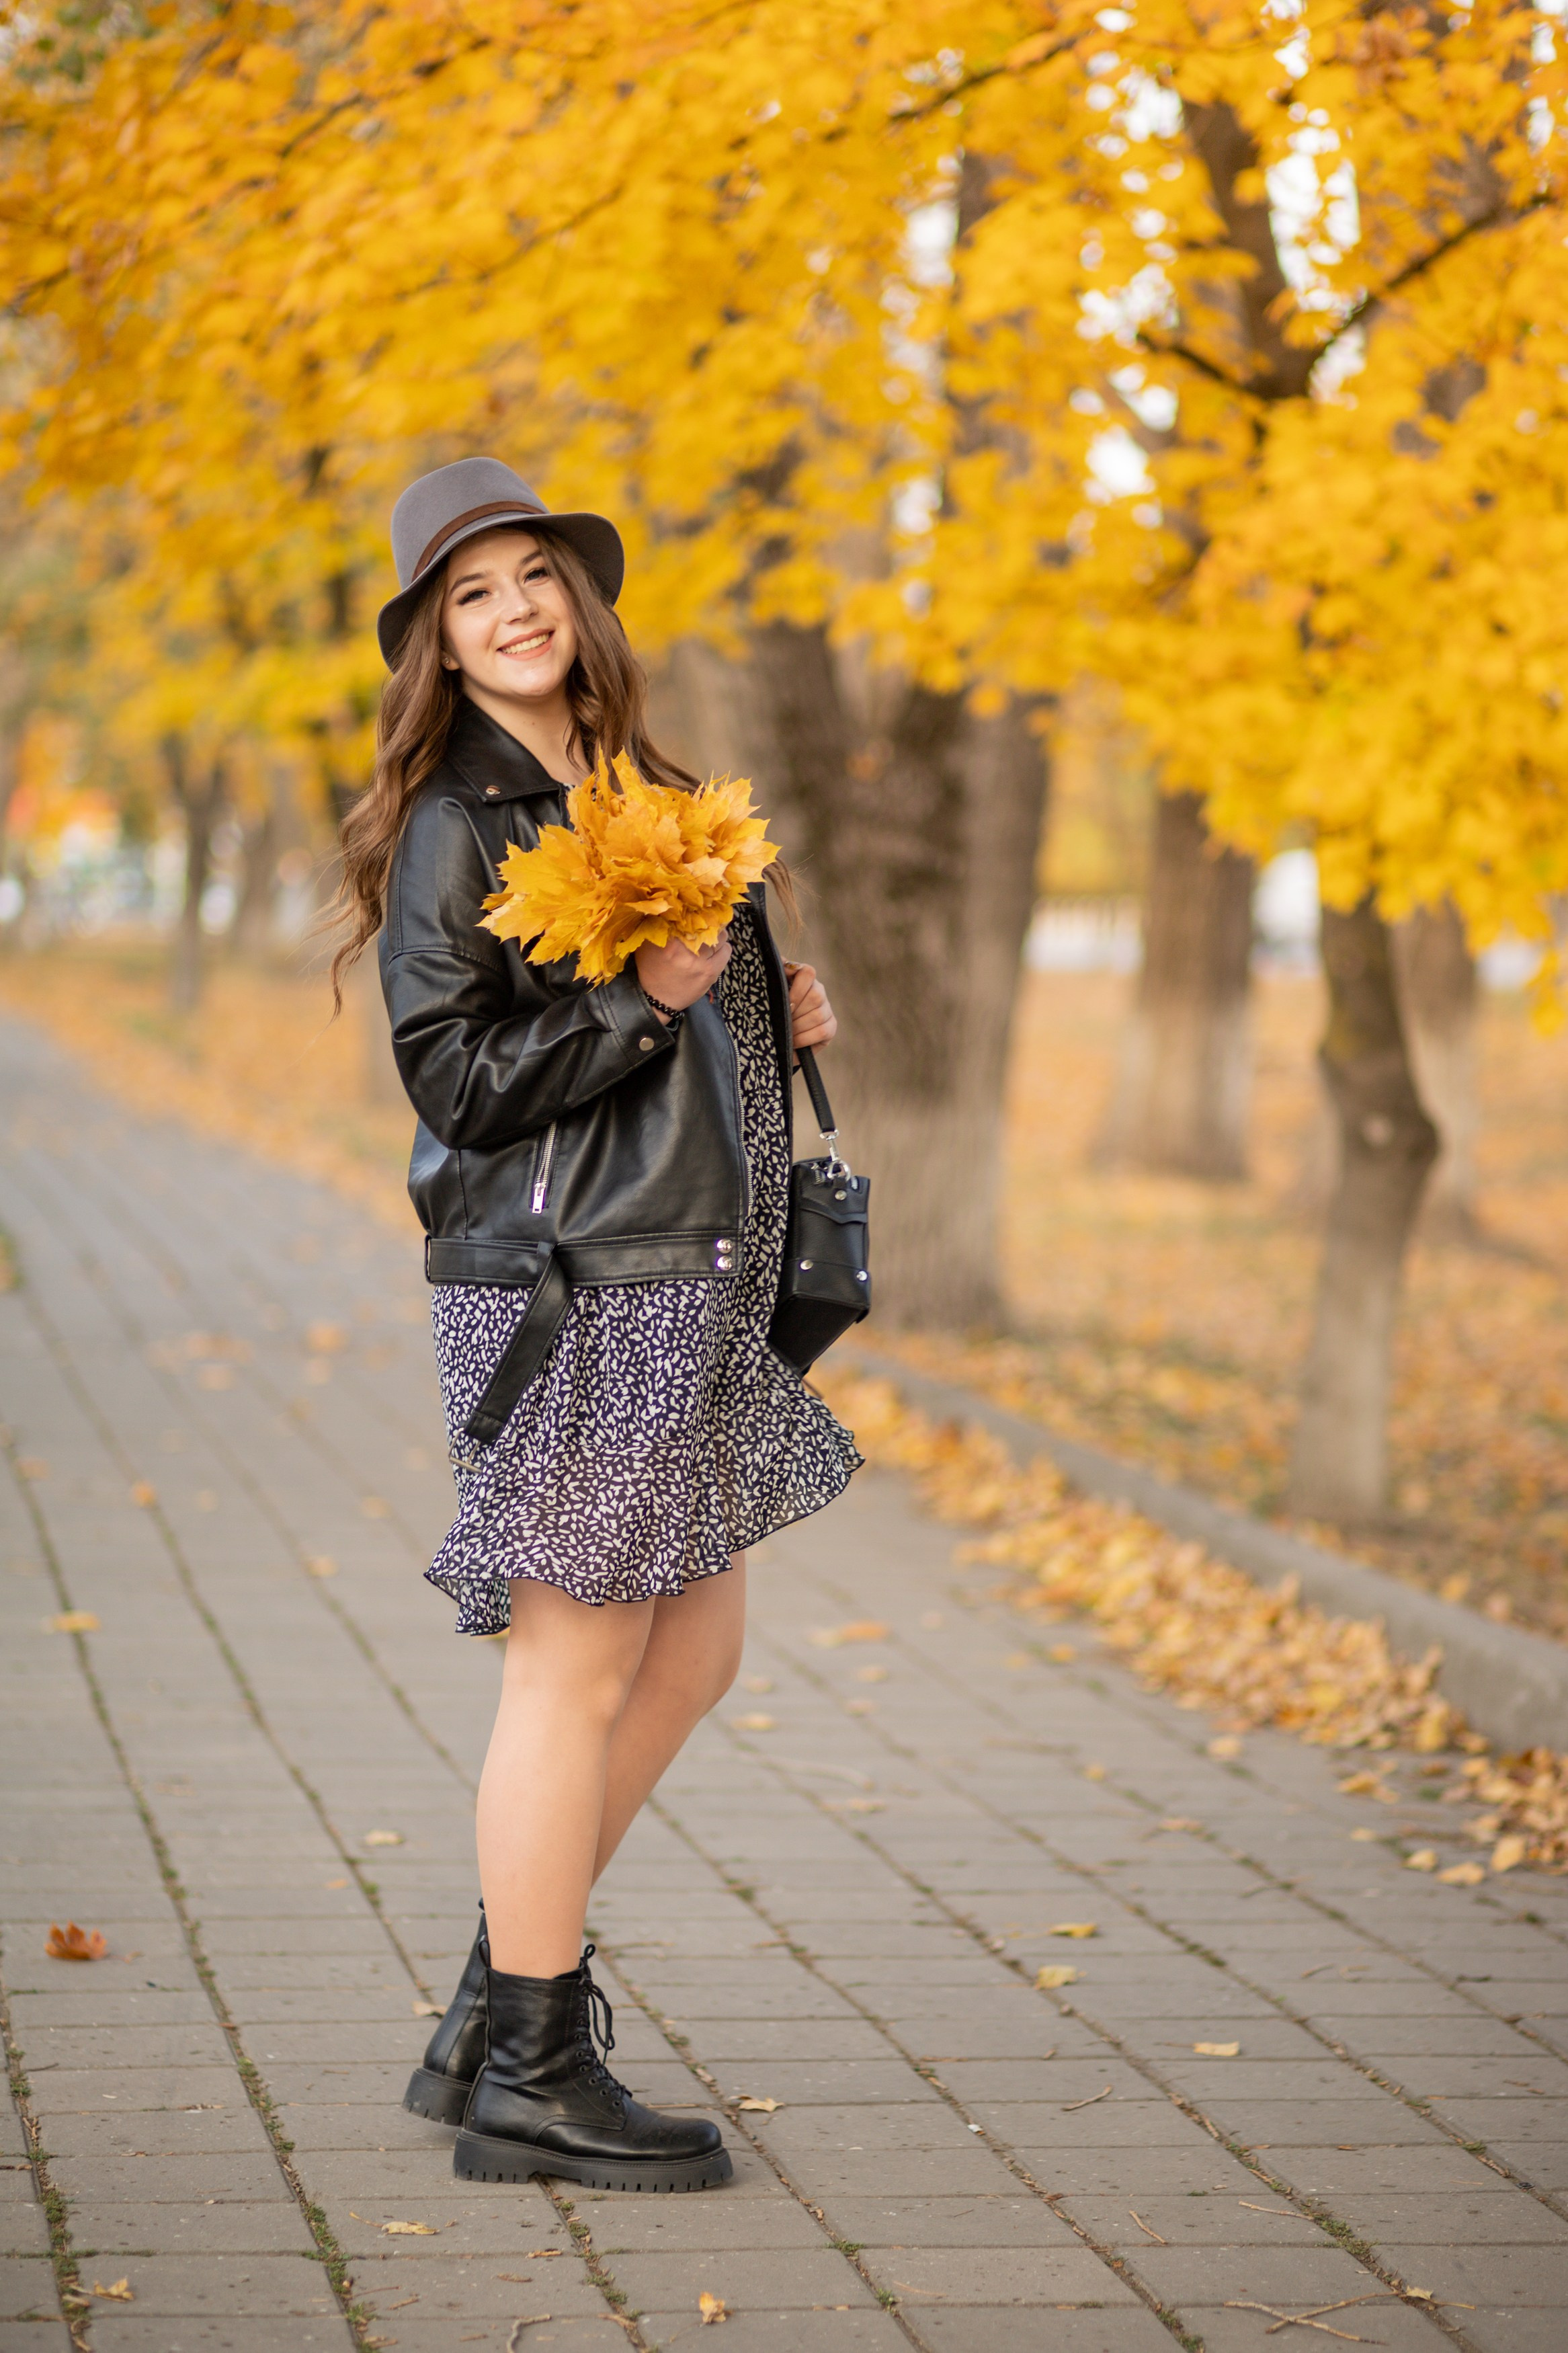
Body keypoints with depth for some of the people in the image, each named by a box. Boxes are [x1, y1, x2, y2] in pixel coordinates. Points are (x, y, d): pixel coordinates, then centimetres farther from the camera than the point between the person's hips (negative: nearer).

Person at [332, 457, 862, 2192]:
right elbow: (458, 1075, -15)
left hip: (688, 1272, 9)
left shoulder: (635, 795, 16)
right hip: (567, 1282, -9)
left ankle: (490, 2017, 24)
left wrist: (773, 1012, 9)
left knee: (693, 1653, 14)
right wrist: (640, 997, -21)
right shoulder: (453, 827, -10)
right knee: (577, 1665, -4)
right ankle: (531, 2080, 7)